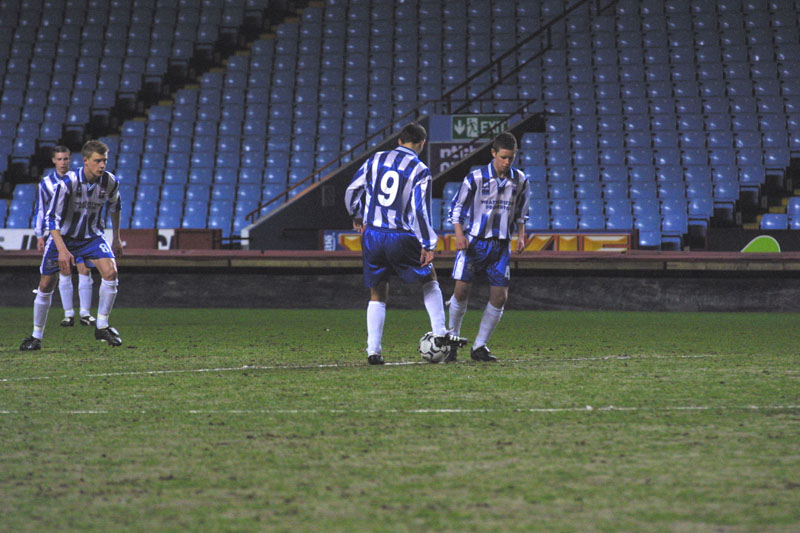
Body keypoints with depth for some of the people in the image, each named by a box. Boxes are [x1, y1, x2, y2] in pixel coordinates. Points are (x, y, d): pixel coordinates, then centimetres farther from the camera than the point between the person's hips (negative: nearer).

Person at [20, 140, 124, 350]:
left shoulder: (110, 182, -13)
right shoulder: (68, 182, -26)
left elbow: (114, 207, 10)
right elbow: (51, 218, -25)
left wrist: (116, 238, 17)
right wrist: (62, 250, -34)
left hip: (92, 236, 2)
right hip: (63, 236, -2)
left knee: (110, 272, -22)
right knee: (46, 285, 0)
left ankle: (102, 327, -7)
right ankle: (36, 336, 18)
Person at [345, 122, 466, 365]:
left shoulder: (377, 160, 5)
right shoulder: (420, 171, -7)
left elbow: (352, 190, 10)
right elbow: (420, 210, -14)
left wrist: (356, 216, 28)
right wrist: (428, 245, -10)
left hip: (372, 235, 3)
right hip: (402, 237, -3)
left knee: (377, 294, 13)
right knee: (429, 279, 19)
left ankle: (373, 350, 6)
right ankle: (440, 333, 12)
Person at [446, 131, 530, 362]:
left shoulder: (519, 180, 4)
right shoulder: (476, 177, -7)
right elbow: (456, 207, -1)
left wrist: (520, 236, 6)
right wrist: (459, 235, -13)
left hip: (501, 245, 3)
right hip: (474, 241, -3)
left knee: (500, 297, -3)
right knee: (461, 291, -9)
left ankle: (479, 347, 8)